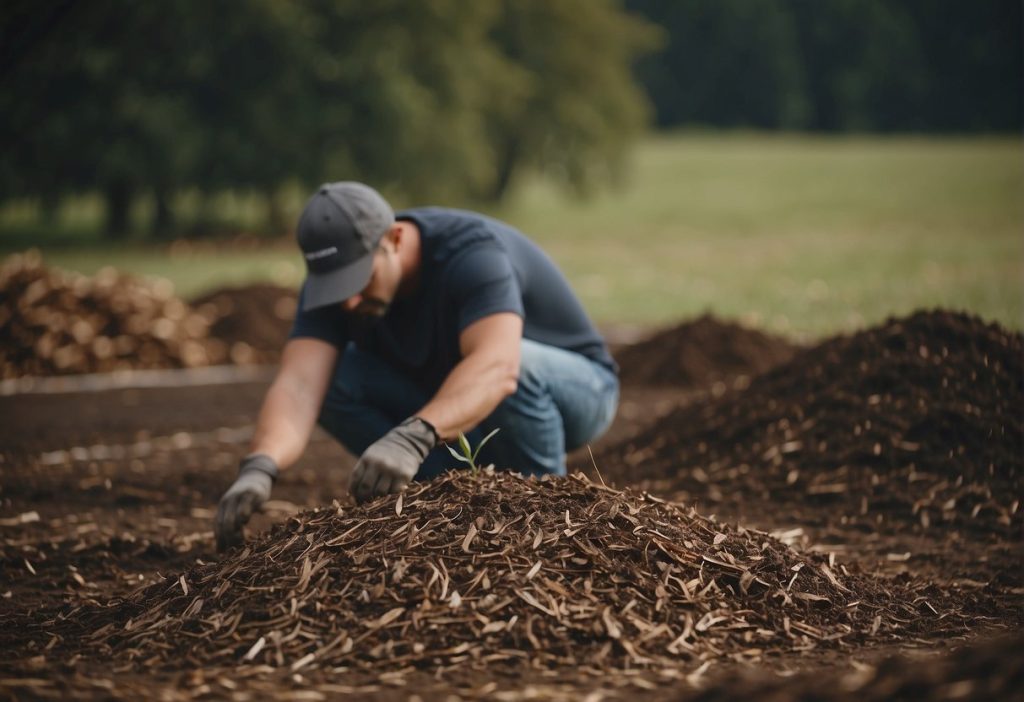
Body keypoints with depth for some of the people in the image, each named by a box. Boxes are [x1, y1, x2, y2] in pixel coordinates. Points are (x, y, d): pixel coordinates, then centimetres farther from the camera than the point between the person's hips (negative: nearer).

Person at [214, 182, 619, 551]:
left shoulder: (472, 253, -34)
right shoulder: (336, 282, -18)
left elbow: (497, 368, -52)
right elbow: (299, 384, -33)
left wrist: (413, 439, -66)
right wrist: (259, 468, -52)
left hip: (575, 388, -5)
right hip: (458, 414, 5)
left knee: (519, 363, -40)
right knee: (333, 380, -18)